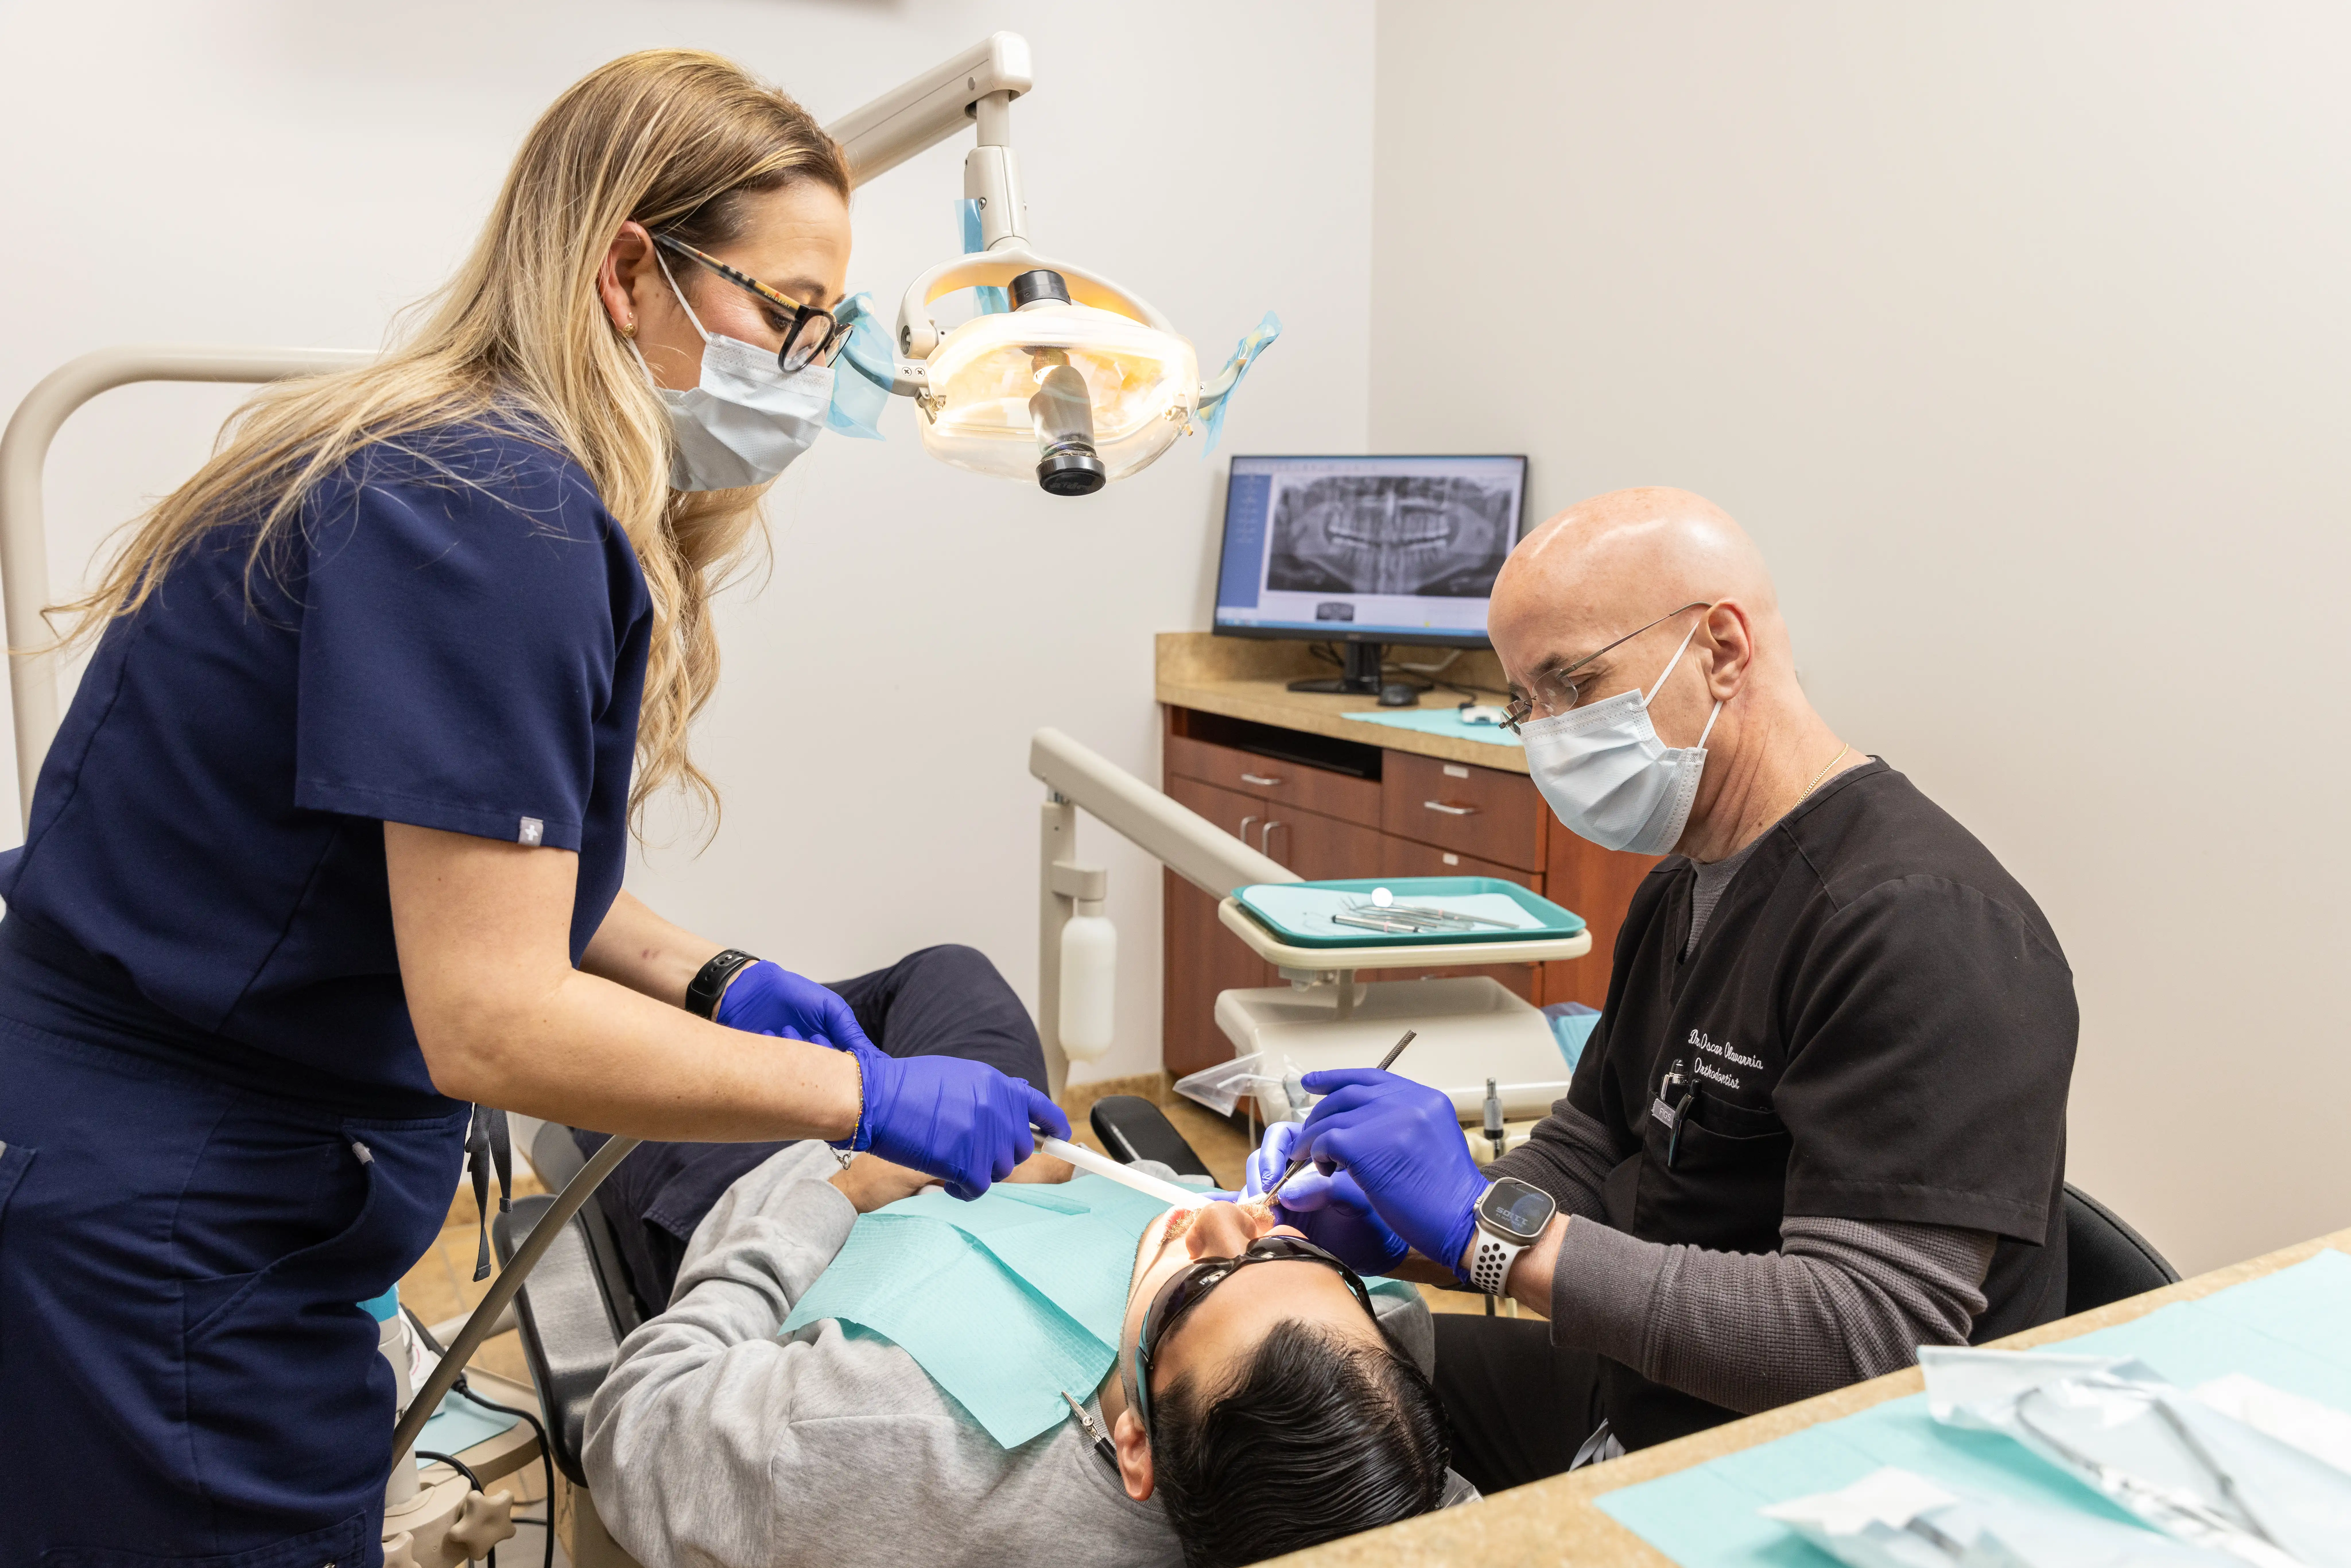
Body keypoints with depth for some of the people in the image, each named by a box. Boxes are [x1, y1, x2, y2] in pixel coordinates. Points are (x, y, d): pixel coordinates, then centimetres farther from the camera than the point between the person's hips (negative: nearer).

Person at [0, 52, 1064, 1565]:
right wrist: (866, 1098, -20)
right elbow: (492, 1021, -27)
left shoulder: (454, 466, 5)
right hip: (163, 1255, -9)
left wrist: (712, 978, -1)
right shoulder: (496, 518, -25)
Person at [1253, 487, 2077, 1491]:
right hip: (1631, 1402, 9)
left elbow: (1869, 1343, -30)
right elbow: (1586, 1152, 13)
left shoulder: (1922, 927, -25)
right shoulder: (1683, 890, 9)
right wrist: (1398, 1224, -6)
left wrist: (1485, 1220, -30)